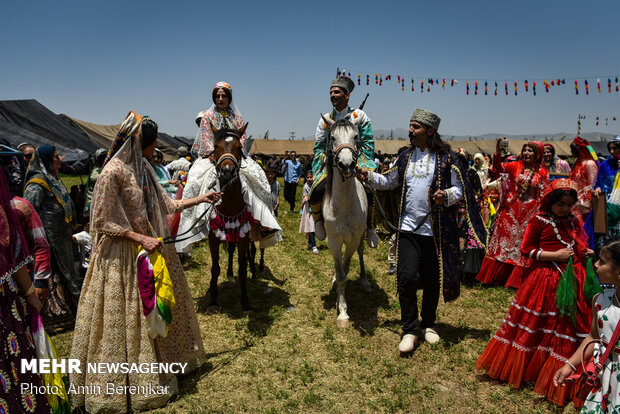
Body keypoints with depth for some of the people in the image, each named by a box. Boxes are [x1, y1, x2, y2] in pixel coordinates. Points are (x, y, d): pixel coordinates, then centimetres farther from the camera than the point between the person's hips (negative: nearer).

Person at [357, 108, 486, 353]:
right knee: (407, 278, -7)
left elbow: (460, 188, -2)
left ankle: (428, 325, 30)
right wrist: (369, 176, 5)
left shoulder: (446, 158, -2)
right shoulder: (405, 157, 10)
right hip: (409, 229, 2)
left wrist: (447, 195, -22)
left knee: (432, 280, 10)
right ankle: (410, 330, 7)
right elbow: (390, 181, 20)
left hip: (436, 231, -2)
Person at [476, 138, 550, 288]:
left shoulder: (543, 173, 1)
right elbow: (499, 168, -14)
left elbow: (545, 195, 2)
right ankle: (497, 276, 17)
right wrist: (497, 153, -30)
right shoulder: (515, 166, 3)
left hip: (530, 213, -1)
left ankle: (517, 279, 13)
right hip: (511, 211, 1)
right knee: (505, 240, 6)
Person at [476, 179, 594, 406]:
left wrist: (585, 253, 2)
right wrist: (554, 255, -17)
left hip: (571, 279, 5)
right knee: (534, 324, 6)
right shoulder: (539, 221, -8)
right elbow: (526, 249, -9)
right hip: (544, 278, -5)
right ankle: (519, 366, 24)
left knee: (566, 327, 8)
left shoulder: (573, 221, 8)